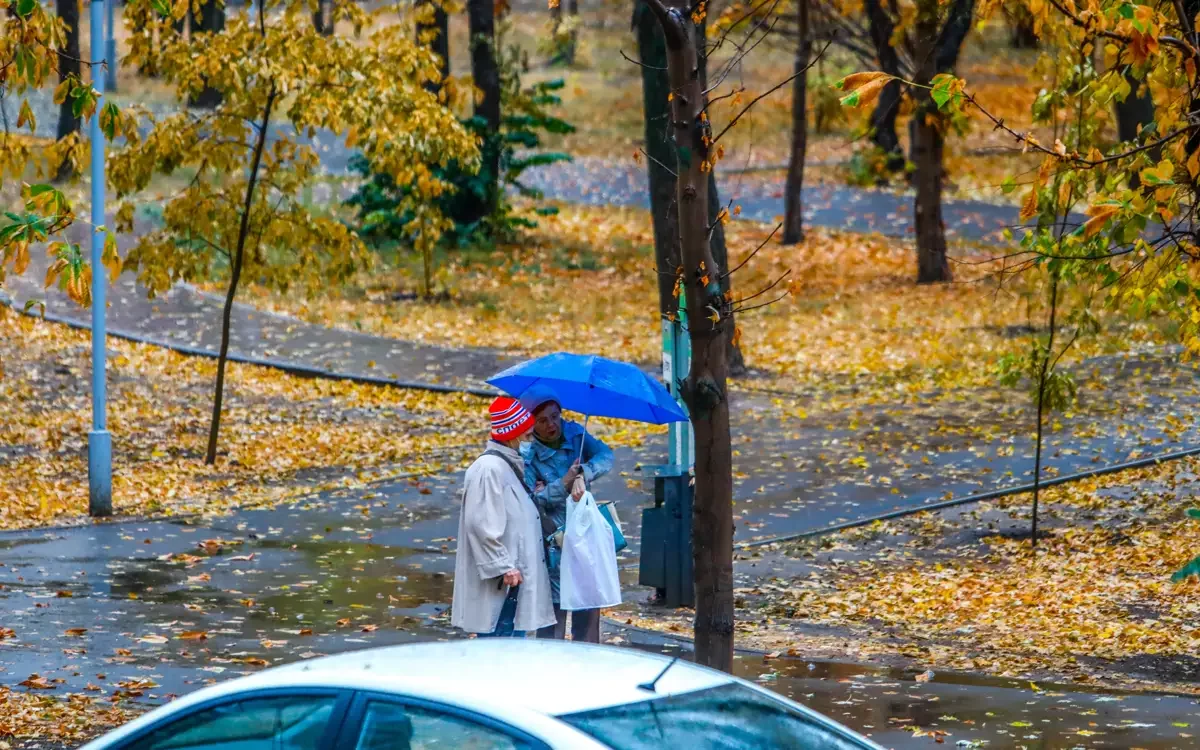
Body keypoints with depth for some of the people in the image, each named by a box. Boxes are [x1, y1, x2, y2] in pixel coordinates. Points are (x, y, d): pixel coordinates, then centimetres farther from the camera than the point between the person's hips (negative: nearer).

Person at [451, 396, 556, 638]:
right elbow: (482, 526, -21)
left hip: (516, 577, 10)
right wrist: (504, 567, -20)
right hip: (498, 585, -10)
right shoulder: (489, 468, -16)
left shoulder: (510, 464, 15)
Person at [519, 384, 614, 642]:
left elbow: (605, 456, -13)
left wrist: (583, 473, -30)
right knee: (553, 611, -4)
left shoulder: (575, 434, 1)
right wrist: (564, 484, -27)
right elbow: (531, 501, -17)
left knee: (588, 612, 10)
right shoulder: (527, 456, -10)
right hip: (553, 542, -4)